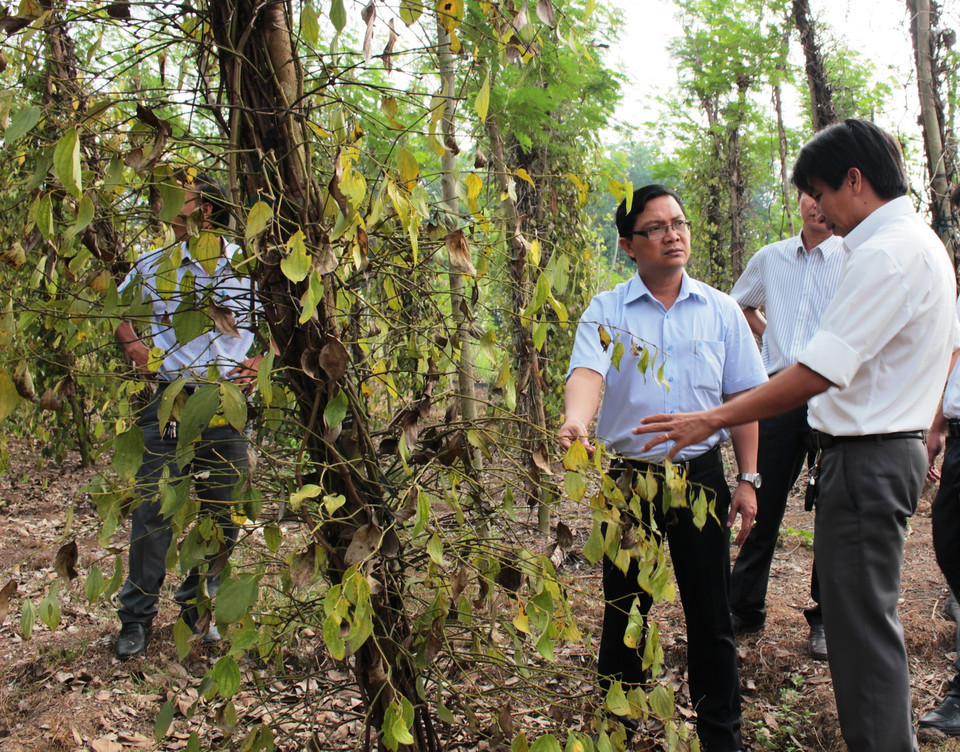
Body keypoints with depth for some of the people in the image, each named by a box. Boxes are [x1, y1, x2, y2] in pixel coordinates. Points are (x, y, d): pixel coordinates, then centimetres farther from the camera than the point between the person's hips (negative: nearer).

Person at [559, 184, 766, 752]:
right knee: (625, 611, 11)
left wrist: (747, 480, 3)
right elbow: (588, 370, -19)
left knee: (711, 616, 8)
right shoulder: (607, 311, -1)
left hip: (702, 476, 1)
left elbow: (744, 397, 7)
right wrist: (577, 419, -40)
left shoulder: (720, 311, 4)